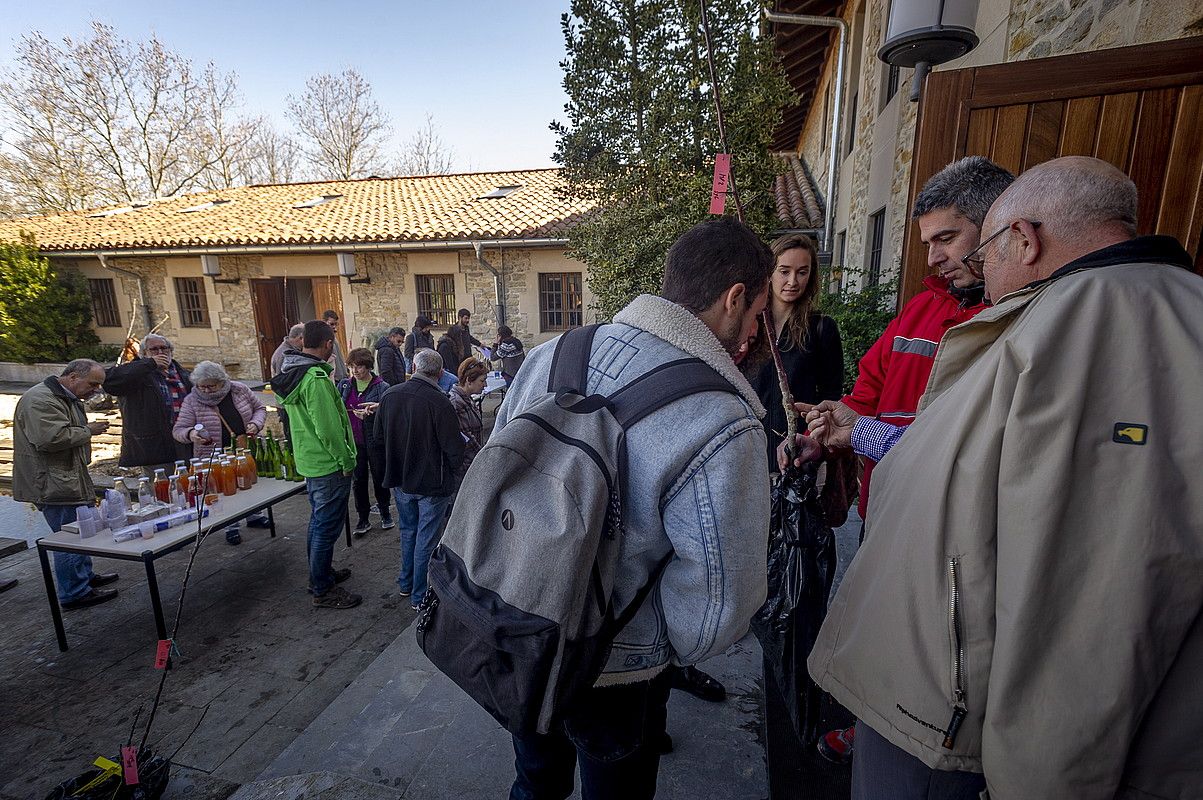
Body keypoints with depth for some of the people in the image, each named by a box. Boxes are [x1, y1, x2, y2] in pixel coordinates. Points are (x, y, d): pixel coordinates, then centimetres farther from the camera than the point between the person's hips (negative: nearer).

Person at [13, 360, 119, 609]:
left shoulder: (68, 399, 17)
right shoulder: (39, 400, -18)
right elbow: (50, 438, -30)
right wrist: (88, 430, -18)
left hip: (70, 480, 11)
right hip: (53, 484, -11)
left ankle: (85, 576, 34)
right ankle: (75, 594, 6)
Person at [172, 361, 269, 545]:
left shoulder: (240, 389, -4)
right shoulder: (192, 401, -9)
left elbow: (260, 408, 7)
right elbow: (178, 430, -7)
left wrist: (255, 424, -12)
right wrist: (190, 434, -30)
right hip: (216, 458, -2)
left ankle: (254, 516, 39)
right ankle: (231, 527, 24)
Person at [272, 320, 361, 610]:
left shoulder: (292, 373, 7)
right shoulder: (316, 379, -24)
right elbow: (328, 429, -25)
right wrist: (346, 460, -14)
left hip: (308, 461, 10)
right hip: (330, 466, -10)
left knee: (318, 520, 23)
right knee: (327, 527, 2)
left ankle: (321, 573, 39)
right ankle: (323, 591, 14)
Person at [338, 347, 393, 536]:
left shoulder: (381, 386, -8)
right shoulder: (344, 385, 6)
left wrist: (377, 407, -40)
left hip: (375, 441, -3)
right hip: (354, 441, 4)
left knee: (379, 477, 10)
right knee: (358, 480, 10)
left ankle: (385, 513, 30)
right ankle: (363, 519, 22)